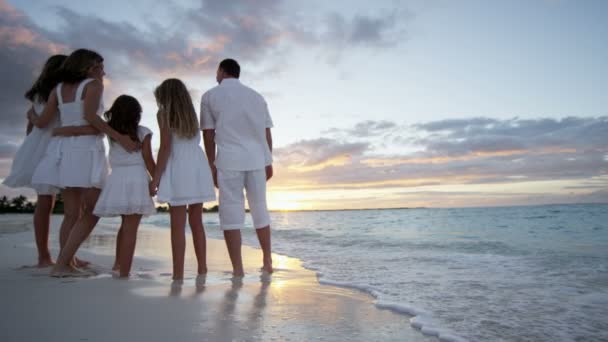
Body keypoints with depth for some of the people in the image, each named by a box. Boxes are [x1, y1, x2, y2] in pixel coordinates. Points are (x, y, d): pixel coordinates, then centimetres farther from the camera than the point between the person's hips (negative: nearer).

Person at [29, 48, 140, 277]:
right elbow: (90, 116, -16)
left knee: (72, 213, 10)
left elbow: (43, 122, 12)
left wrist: (32, 118, 34)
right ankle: (62, 264, -6)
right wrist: (119, 137, -19)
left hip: (64, 149, 7)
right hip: (85, 149, -7)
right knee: (92, 212, -2)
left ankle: (66, 264, 10)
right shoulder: (93, 84, 0)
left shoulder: (58, 89, 17)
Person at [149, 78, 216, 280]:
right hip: (198, 168, 6)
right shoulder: (192, 114, 20)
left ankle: (178, 274, -5)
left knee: (178, 225, -5)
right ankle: (202, 269, 13)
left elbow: (166, 147, -7)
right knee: (196, 222, 11)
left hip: (179, 170, -5)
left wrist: (155, 178, -7)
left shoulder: (164, 114, 3)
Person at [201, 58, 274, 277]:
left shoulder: (210, 96, 7)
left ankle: (237, 268, -2)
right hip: (257, 159, 3)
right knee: (260, 210, 11)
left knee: (231, 212, -1)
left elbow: (208, 135, 3)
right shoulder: (256, 96, 15)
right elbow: (267, 133, 11)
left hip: (229, 160, -3)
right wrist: (269, 162, 14)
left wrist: (211, 166, 7)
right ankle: (267, 262, 16)